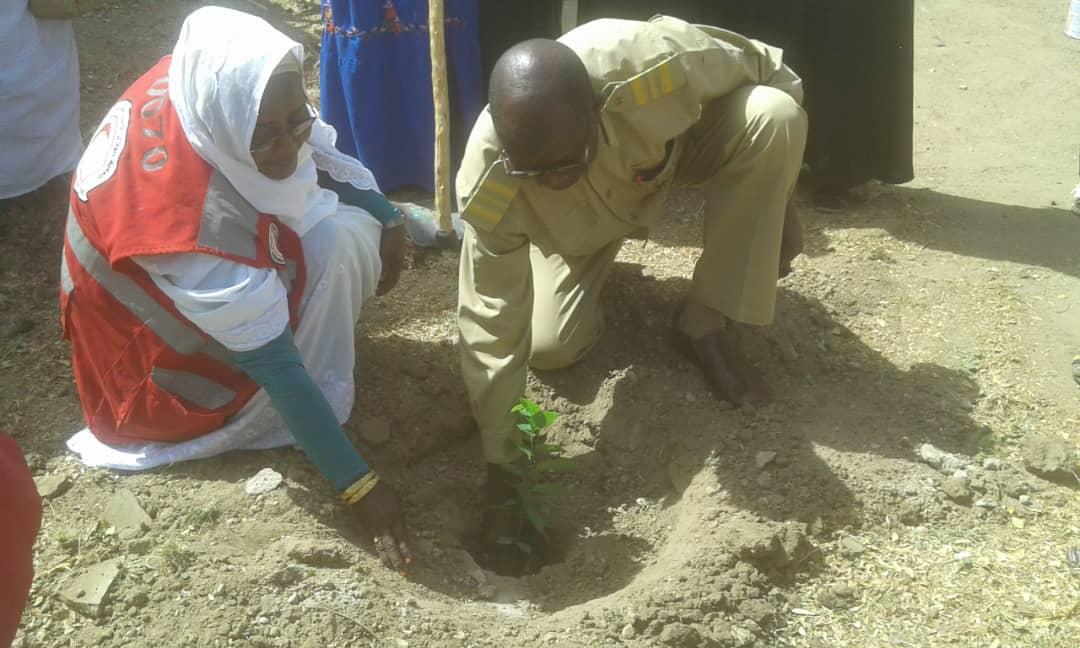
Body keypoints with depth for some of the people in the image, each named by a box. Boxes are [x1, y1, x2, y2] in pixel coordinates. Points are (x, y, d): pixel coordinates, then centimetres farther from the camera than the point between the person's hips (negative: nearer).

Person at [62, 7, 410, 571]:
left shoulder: (202, 86, -22)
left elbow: (320, 152, -1)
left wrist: (386, 217, -5)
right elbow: (274, 364, -35)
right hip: (169, 358, -7)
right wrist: (358, 484, -30)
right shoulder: (191, 216, -40)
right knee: (337, 242, -23)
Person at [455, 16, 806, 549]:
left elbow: (765, 70, -21)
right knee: (548, 348, -16)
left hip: (681, 144, 1)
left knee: (774, 117, -31)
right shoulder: (488, 183, -38)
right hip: (581, 219, 0)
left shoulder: (653, 64, -43)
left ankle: (701, 325, -15)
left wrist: (777, 204, -10)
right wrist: (497, 459, -24)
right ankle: (590, 260, 20)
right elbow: (492, 323, -28)